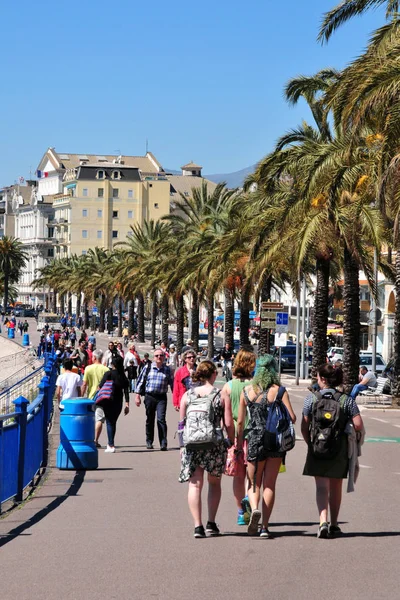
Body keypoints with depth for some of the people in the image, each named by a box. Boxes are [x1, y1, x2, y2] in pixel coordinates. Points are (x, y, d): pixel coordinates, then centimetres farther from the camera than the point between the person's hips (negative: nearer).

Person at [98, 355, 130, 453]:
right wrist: (127, 404, 3)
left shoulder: (108, 374, -8)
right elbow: (126, 391, 2)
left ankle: (111, 445, -8)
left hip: (108, 401, -4)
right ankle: (110, 444, 23)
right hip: (119, 402, 4)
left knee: (109, 423, -1)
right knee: (113, 422, 17)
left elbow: (100, 387, -11)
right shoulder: (123, 376, 4)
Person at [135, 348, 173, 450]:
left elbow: (172, 383, 11)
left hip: (161, 397, -1)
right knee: (150, 420, 10)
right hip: (149, 396, 1)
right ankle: (149, 442, 23)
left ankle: (163, 443, -14)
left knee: (161, 419, -14)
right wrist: (137, 396, 5)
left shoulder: (167, 370, 5)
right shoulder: (148, 368, 3)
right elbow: (140, 381, 8)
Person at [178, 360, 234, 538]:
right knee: (214, 483, 17)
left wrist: (182, 446, 13)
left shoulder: (187, 395, 2)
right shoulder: (221, 395, -3)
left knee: (195, 485, 4)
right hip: (215, 444, -1)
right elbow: (229, 424, -5)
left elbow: (181, 423, 5)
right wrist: (232, 443, 8)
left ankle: (198, 525, -3)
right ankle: (211, 523, 15)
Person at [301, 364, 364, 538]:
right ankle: (334, 525, 26)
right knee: (336, 487, 15)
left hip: (317, 448, -1)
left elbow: (304, 427, -4)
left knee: (321, 486, -2)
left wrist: (310, 443, 12)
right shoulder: (347, 400, -3)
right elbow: (358, 425, -9)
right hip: (340, 450, 1)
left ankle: (323, 522, -21)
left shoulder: (311, 398, -4)